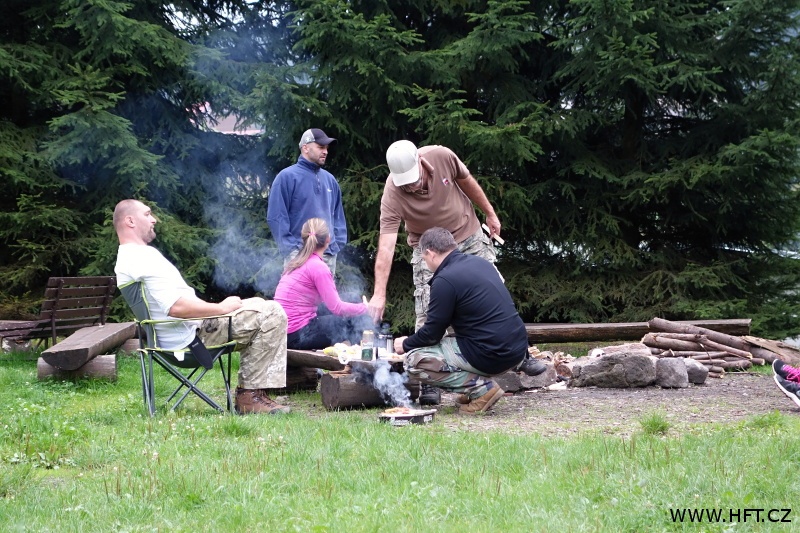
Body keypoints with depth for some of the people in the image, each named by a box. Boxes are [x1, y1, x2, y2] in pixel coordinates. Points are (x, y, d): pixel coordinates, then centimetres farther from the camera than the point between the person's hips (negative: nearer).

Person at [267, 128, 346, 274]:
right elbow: (276, 217, -8)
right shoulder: (287, 177, -5)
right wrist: (290, 248, -13)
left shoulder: (329, 179, 15)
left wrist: (338, 243, 9)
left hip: (328, 254, 6)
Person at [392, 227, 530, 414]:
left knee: (414, 360, -2)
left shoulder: (445, 280, -13)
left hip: (492, 355, -9)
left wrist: (406, 344, 15)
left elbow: (432, 334, -6)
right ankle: (481, 384, 14)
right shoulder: (481, 262, 12)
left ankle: (481, 388, -7)